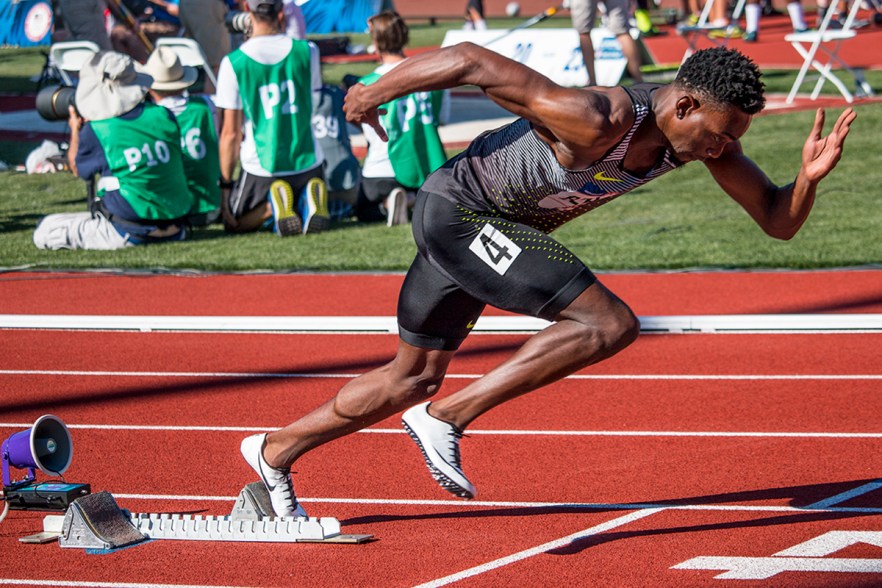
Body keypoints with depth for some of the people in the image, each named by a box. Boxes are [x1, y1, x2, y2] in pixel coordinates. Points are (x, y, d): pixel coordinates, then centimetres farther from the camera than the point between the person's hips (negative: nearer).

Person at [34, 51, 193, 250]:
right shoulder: (164, 116, -2)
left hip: (129, 233, -7)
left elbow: (78, 168, 8)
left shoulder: (95, 131, -13)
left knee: (44, 232, 0)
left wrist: (75, 130, 27)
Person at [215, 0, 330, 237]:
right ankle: (308, 200, -8)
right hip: (308, 163, 2)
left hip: (260, 169, -2)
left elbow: (231, 133, -7)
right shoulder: (307, 51, -3)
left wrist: (225, 184, 2)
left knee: (233, 223, 19)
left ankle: (272, 205, -12)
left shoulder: (233, 63, -9)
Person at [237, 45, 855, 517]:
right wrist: (376, 92, -17)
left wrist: (809, 178, -26)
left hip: (467, 225, 9)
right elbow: (473, 60, -30)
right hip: (457, 210, -9)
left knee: (415, 377, 23)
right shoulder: (600, 121, -33)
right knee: (610, 325, -21)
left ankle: (275, 452, 39)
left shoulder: (701, 130, -9)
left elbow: (778, 220, -4)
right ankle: (446, 419, -14)